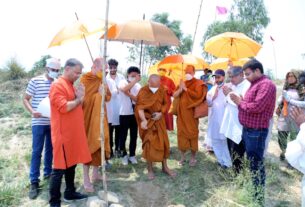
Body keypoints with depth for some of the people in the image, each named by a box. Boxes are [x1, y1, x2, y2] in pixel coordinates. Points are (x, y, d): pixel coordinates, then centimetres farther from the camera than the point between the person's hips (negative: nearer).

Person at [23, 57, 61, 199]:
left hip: (53, 122, 3)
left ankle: (48, 173, 32)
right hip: (39, 122, -3)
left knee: (50, 149, 14)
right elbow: (25, 99, 0)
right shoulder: (35, 81, -3)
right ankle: (34, 182, 7)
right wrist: (32, 111, -17)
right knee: (37, 151, -1)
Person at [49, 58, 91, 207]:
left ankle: (70, 193, 30)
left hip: (73, 133, 9)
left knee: (71, 164, 16)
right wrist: (79, 99, -9)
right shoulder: (58, 85, -13)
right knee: (59, 168, -1)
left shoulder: (71, 85, 16)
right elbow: (64, 107, -23)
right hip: (63, 134, -9)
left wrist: (80, 97, 2)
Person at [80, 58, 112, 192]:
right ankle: (86, 180, 9)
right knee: (88, 146, -1)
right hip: (88, 117, -7)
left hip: (100, 117, 7)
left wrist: (104, 92, -12)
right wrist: (98, 94, -22)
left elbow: (108, 97, 8)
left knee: (99, 144, 14)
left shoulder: (102, 81, 8)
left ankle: (95, 173, 31)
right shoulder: (84, 80, -12)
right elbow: (84, 100, -19)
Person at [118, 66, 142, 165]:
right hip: (124, 113, -3)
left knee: (134, 135, 10)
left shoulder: (138, 86, 5)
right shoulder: (123, 82, -5)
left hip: (135, 113, 3)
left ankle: (132, 155, 23)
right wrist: (135, 80, -25)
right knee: (123, 135, 5)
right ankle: (124, 155, 21)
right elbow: (125, 89, -30)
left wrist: (129, 94, -17)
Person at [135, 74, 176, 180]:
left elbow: (166, 103, 3)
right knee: (149, 144, 0)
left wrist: (161, 113, -15)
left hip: (159, 119, 4)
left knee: (163, 142, 9)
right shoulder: (143, 91, -17)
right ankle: (150, 169, 15)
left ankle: (165, 167, 25)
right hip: (147, 120, -4)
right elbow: (139, 107, -25)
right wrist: (143, 120, -41)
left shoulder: (162, 89, -6)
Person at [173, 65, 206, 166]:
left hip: (191, 113, -4)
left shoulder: (198, 83, -2)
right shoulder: (182, 83, 14)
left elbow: (198, 95, -19)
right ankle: (182, 157, 18)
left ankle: (193, 157, 14)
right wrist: (180, 89, -12)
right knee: (181, 133, 6)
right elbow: (174, 95, 5)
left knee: (192, 133, 1)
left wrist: (185, 89, -15)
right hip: (181, 113, 5)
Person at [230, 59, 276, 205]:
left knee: (256, 164, 0)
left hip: (256, 132, -10)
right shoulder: (255, 84, 16)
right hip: (247, 129, 10)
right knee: (251, 161, 21)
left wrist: (240, 102, -12)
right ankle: (250, 189, 37)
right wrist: (239, 100, -2)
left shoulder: (266, 85, -17)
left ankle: (259, 197, 14)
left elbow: (256, 107, -26)